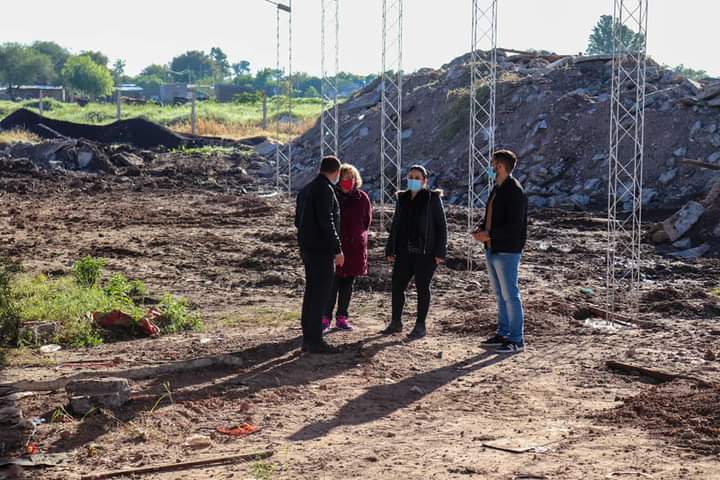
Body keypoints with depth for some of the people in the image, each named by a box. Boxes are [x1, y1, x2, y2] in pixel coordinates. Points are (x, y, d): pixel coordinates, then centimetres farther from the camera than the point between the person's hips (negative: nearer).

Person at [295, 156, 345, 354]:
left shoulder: (306, 189, 15)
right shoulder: (325, 189, -15)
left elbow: (298, 220, 20)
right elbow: (327, 222, -21)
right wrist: (337, 249, -18)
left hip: (307, 248, 10)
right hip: (321, 249, -10)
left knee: (311, 292, 14)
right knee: (320, 293, -6)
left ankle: (308, 339, 18)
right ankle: (315, 341, -6)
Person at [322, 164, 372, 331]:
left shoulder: (362, 198, 3)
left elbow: (367, 220, 11)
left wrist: (356, 235, 7)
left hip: (355, 247, 2)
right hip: (334, 246, -2)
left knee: (348, 283, 8)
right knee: (332, 283, -7)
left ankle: (342, 317, 17)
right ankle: (326, 318, 0)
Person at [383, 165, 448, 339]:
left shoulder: (432, 198, -5)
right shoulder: (402, 199, 10)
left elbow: (441, 225, -6)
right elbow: (395, 225, 15)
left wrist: (440, 252, -12)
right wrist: (390, 250, 10)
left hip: (426, 252, -5)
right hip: (405, 251, 5)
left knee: (422, 287, 1)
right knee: (397, 285, 5)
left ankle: (420, 326, 10)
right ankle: (396, 323, 19)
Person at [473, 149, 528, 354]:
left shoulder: (515, 192, -16)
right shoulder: (496, 189, 14)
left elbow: (514, 226, -21)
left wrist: (489, 235, -20)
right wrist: (480, 229, 2)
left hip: (507, 251, -9)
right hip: (492, 250, 9)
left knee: (510, 295, -5)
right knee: (500, 294, 16)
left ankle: (517, 340, 0)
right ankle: (503, 334, 25)